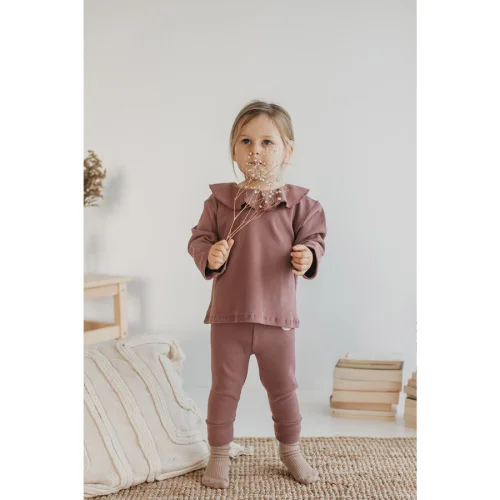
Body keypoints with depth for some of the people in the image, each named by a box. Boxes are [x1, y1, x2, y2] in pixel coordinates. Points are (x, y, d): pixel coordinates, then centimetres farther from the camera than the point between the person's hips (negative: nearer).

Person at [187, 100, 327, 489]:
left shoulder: (298, 203, -3)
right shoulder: (220, 200, -3)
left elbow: (314, 237, 0)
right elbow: (199, 238, 1)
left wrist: (308, 256, -22)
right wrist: (210, 256, -21)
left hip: (277, 317, 0)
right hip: (228, 315, 0)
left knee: (283, 388, 16)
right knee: (225, 388, 13)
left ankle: (291, 449, 39)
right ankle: (219, 453, 32)